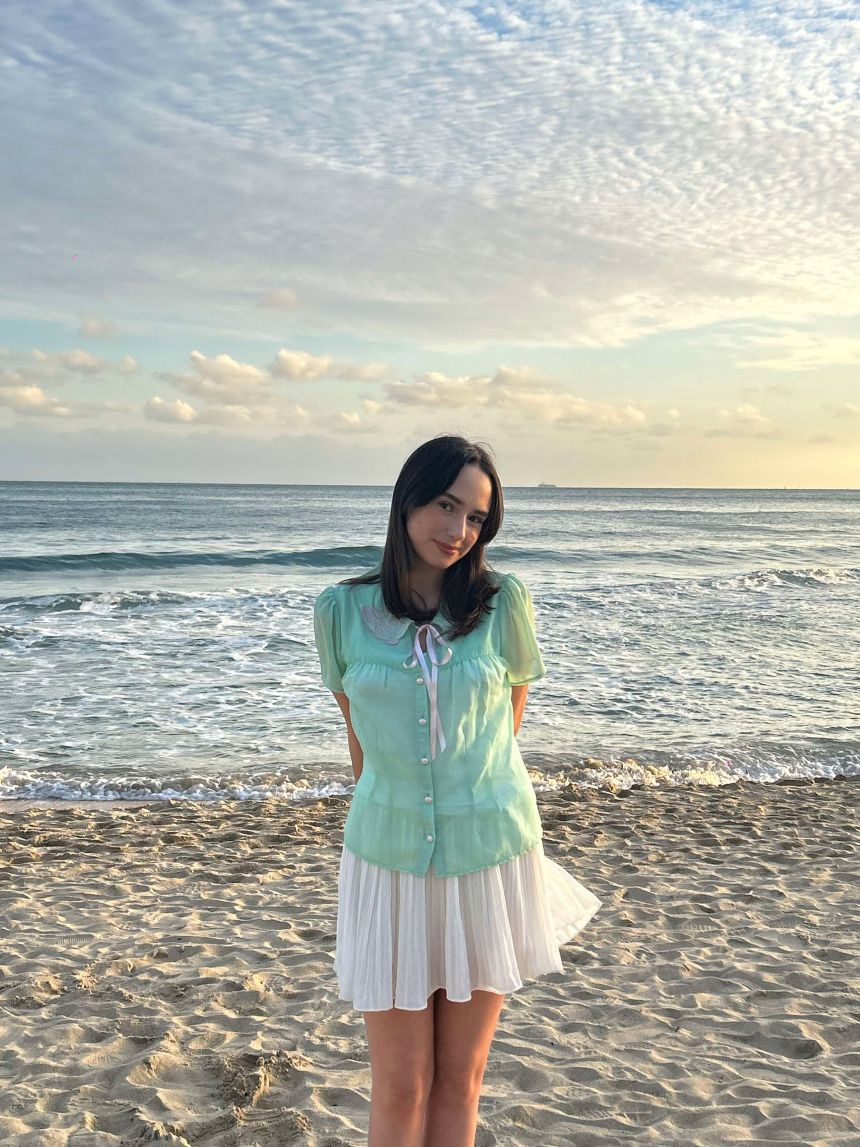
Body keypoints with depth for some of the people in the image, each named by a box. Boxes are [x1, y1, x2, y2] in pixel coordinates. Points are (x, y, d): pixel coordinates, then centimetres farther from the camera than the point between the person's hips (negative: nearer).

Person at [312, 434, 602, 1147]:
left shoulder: (503, 602, -6)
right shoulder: (342, 609, -3)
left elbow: (507, 724, 7)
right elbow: (361, 741, 9)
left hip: (489, 856, 0)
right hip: (388, 856, 0)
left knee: (460, 1079, 14)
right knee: (400, 1089, 8)